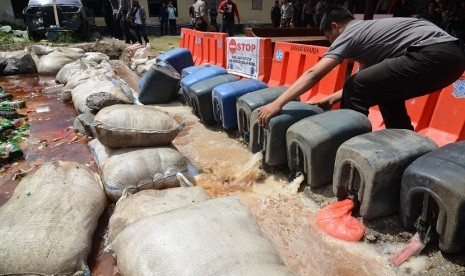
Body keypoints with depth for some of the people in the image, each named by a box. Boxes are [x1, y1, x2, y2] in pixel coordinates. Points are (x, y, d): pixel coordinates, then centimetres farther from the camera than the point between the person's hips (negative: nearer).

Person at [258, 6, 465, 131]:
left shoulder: (349, 34, 2)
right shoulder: (365, 30, 28)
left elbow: (313, 75, -7)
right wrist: (334, 98, 25)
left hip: (432, 55, -10)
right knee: (387, 93, 27)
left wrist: (277, 103, -7)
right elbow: (366, 81, 29)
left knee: (354, 92, -5)